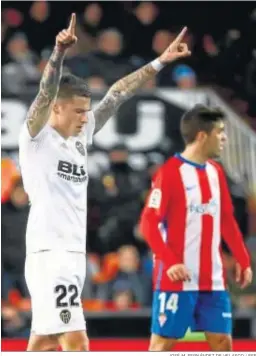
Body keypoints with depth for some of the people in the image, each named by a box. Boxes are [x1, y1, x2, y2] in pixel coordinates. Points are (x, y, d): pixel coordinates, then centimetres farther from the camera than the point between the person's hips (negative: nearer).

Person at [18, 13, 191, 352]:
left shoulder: (81, 137, 13)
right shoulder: (37, 137, -6)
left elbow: (116, 95, 16)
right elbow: (46, 93, -23)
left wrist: (160, 62, 15)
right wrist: (60, 51, -39)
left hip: (75, 253, 8)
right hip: (49, 254, -8)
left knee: (44, 342, 10)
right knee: (76, 343, -14)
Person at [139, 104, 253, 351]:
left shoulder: (215, 171, 11)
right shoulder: (170, 172, -11)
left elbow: (227, 221, 19)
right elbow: (148, 224, -14)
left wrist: (242, 260, 14)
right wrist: (170, 262, -23)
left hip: (213, 280, 7)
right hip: (177, 279, -7)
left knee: (222, 341, 5)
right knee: (162, 343, -3)